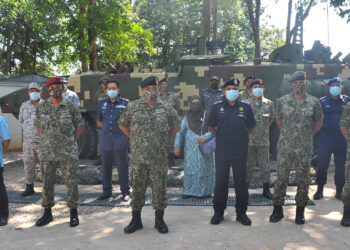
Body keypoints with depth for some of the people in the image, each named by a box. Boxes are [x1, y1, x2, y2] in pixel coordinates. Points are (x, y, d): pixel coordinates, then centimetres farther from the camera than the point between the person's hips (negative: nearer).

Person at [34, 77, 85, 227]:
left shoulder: (71, 107, -1)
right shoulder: (42, 106, 5)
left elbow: (80, 125, 7)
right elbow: (38, 125, 17)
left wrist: (72, 140, 2)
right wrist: (45, 140, 10)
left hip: (68, 152, -2)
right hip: (47, 152, 2)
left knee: (71, 182, 1)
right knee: (47, 183, 10)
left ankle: (73, 212, 15)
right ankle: (47, 213, 23)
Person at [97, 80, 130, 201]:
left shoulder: (125, 103, 0)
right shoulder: (102, 103, 11)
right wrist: (108, 126, 10)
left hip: (120, 140, -3)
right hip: (105, 140, 4)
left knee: (122, 166, 1)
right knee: (106, 166, 9)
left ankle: (125, 192, 11)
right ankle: (107, 191, 20)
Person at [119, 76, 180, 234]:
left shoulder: (165, 108, 4)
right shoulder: (133, 107, 3)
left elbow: (176, 126, 14)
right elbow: (122, 125, 14)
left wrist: (164, 138, 8)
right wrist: (134, 138, 8)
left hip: (159, 157, 0)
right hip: (137, 157, 0)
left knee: (159, 188, 6)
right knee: (137, 188, 7)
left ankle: (159, 220, 21)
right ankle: (136, 220, 22)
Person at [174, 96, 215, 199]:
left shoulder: (206, 116, 0)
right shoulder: (187, 118, 7)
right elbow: (180, 132, 9)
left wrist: (205, 137, -20)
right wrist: (177, 146, 3)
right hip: (190, 148, 2)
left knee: (204, 168, 0)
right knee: (190, 169, 2)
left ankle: (205, 191, 11)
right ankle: (189, 191, 10)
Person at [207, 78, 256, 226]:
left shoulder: (245, 106, 4)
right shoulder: (217, 106, 3)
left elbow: (251, 127, 14)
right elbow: (210, 127, 12)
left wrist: (241, 137, 6)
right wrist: (221, 137, 6)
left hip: (240, 152, 0)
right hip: (222, 151, 0)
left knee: (241, 182, 7)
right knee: (220, 182, 6)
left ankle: (241, 213, 19)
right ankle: (218, 212, 18)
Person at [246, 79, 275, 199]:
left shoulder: (269, 103, 2)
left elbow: (271, 119, 13)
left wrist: (263, 129, 10)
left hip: (263, 140, 1)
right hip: (249, 140, -1)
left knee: (264, 165, 7)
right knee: (248, 165, 7)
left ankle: (266, 189, 19)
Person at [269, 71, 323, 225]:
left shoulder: (314, 102, -1)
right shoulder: (282, 101, 0)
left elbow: (318, 122, 11)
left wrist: (308, 135, 9)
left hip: (304, 148, 0)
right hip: (285, 147, 0)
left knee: (303, 179, 7)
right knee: (281, 177, 3)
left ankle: (300, 211, 21)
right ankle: (277, 209, 15)